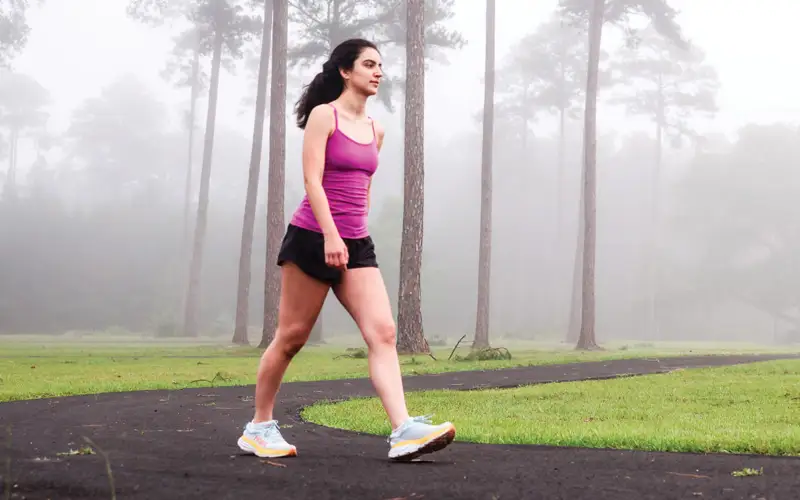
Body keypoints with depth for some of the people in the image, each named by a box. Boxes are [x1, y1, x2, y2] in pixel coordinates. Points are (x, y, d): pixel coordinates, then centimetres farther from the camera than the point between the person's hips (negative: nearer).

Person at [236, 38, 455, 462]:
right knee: (292, 337, 2)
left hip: (356, 244, 6)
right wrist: (331, 236, -25)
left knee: (382, 332, -11)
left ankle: (404, 431, -19)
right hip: (313, 237, -6)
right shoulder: (324, 115, -5)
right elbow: (312, 179, -15)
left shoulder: (376, 130, 15)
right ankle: (258, 427, 17)